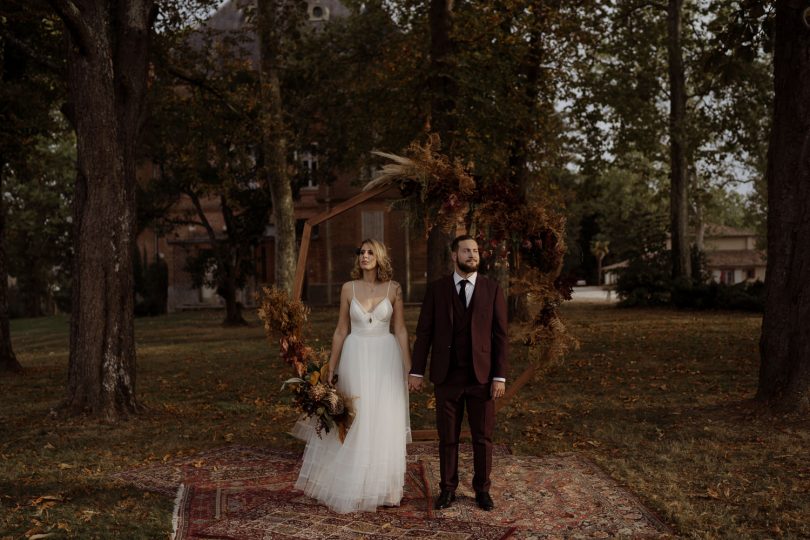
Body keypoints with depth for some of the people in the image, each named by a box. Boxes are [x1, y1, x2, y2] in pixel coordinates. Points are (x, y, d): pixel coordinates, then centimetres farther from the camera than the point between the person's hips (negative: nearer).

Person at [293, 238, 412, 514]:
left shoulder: (393, 288, 0)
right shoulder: (349, 288, 1)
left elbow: (401, 330, 2)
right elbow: (341, 330, 5)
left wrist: (409, 368, -2)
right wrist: (330, 369, 4)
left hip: (386, 359, 0)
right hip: (356, 358, 0)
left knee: (385, 424, 5)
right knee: (355, 423, 5)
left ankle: (382, 488, 21)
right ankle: (355, 487, 19)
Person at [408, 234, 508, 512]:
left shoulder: (492, 290, 1)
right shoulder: (436, 289, 2)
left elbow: (501, 335, 0)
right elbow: (424, 332, 2)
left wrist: (500, 376, -6)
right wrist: (417, 371, -2)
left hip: (482, 375, 0)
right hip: (447, 375, 0)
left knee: (483, 437, 8)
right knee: (447, 437, 8)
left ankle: (482, 489, 24)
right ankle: (447, 488, 22)